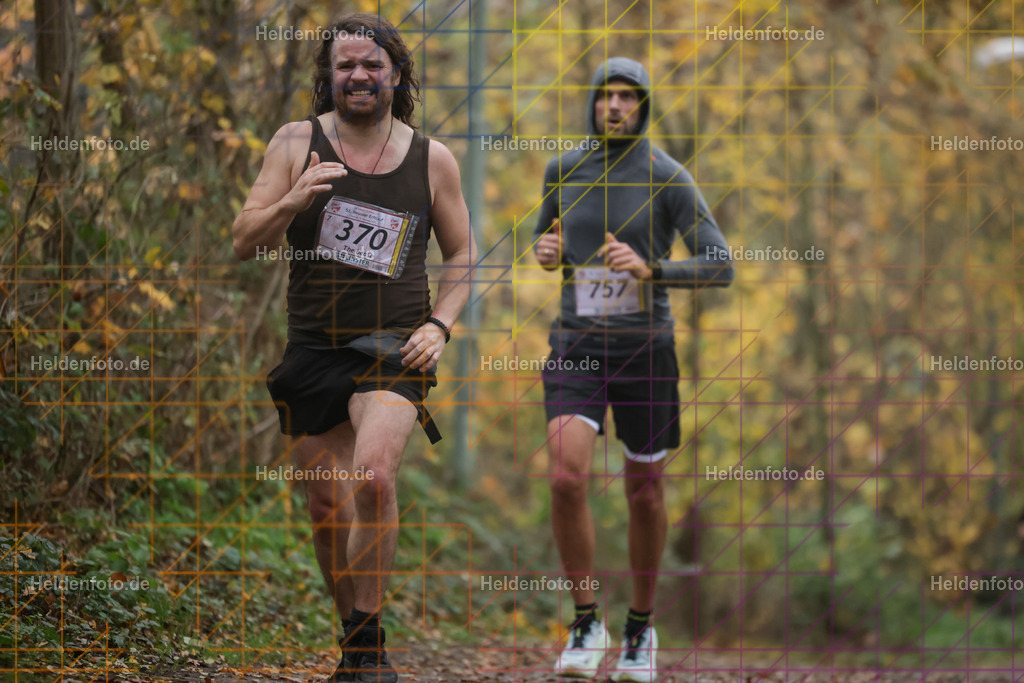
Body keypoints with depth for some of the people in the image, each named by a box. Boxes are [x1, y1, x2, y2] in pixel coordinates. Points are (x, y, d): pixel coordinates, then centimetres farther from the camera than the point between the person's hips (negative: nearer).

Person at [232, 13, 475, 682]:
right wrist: (290, 202, -19)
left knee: (374, 475, -25)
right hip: (313, 349, 2)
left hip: (395, 346, -2)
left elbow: (463, 254, 14)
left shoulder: (432, 159, 4)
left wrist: (438, 325, -2)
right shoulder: (297, 143, 3)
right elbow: (246, 243, 1)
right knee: (328, 509, 6)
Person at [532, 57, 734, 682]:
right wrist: (545, 252, -4)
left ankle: (641, 630, 30)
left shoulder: (670, 179, -8)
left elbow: (720, 269, -11)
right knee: (567, 480, -19)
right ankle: (586, 625, -4)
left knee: (645, 493, 10)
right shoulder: (563, 171, 4)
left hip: (644, 348, -1)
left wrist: (649, 269, -27)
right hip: (577, 348, 2)